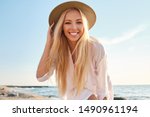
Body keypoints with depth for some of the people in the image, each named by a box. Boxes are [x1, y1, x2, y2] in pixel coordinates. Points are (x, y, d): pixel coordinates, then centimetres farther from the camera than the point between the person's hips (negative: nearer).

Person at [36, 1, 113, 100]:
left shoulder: (96, 49, -25)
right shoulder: (58, 49, -15)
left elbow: (102, 87, -18)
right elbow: (41, 77, -25)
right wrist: (49, 42, -26)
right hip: (72, 99, 3)